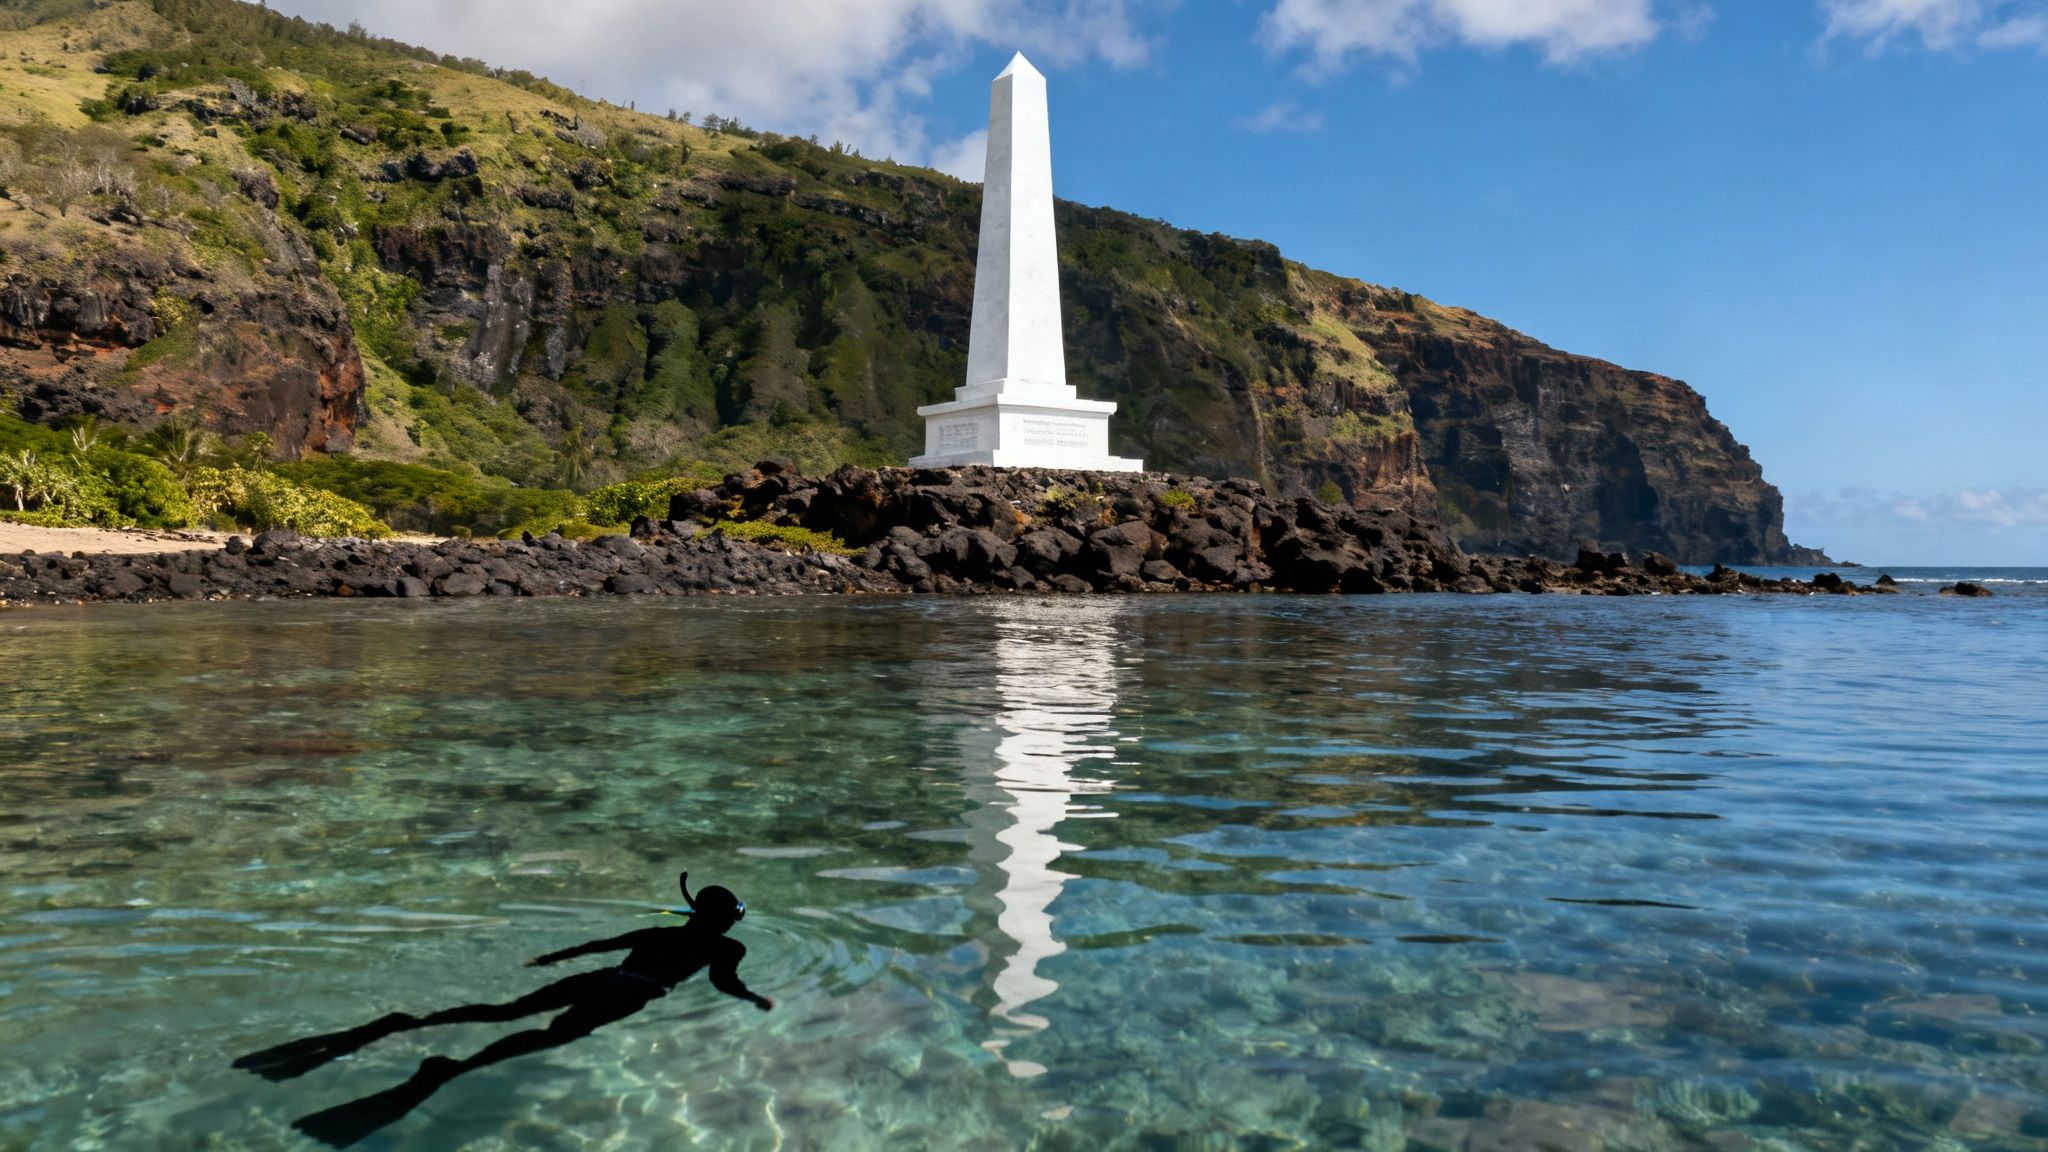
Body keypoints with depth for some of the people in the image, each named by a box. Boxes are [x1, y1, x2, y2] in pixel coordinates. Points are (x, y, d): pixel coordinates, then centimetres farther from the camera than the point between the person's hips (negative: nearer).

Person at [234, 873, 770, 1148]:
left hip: (598, 979, 7)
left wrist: (549, 958, 50)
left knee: (508, 1010, -4)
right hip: (631, 992, -7)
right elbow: (724, 983, -1)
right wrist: (755, 999, 13)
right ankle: (451, 1069, -52)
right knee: (553, 1034, -28)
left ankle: (404, 1023, -23)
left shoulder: (656, 933, 35)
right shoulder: (726, 947, 18)